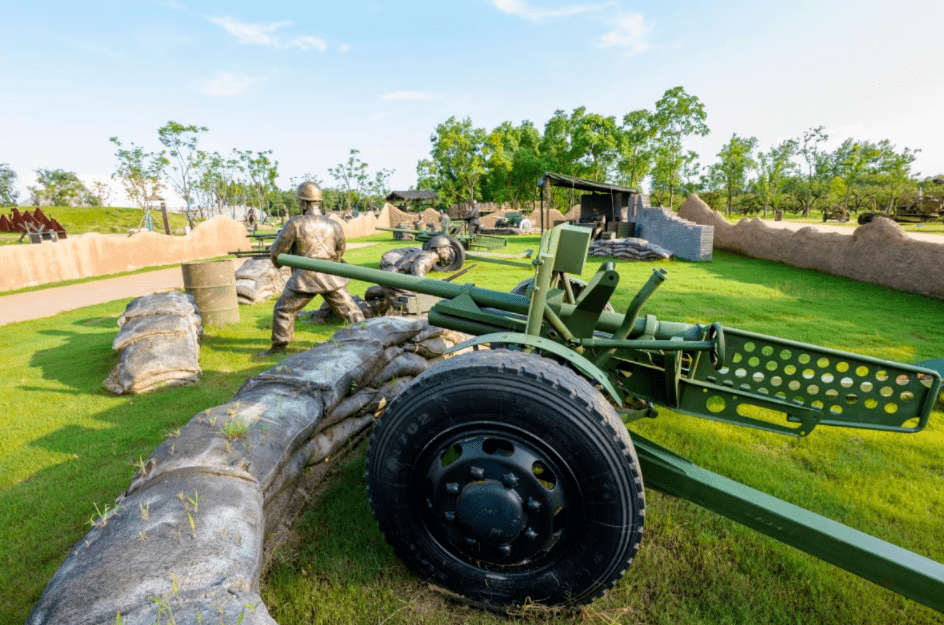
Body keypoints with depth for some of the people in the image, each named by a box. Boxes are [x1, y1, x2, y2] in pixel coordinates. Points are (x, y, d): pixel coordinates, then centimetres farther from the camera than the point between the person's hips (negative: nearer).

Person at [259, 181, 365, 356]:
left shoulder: (295, 223, -8)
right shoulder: (334, 226, 2)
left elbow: (277, 251, -1)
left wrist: (277, 262, 21)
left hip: (305, 279, -2)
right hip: (330, 277, 3)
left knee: (284, 311, 15)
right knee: (349, 310, 9)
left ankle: (278, 348, 23)